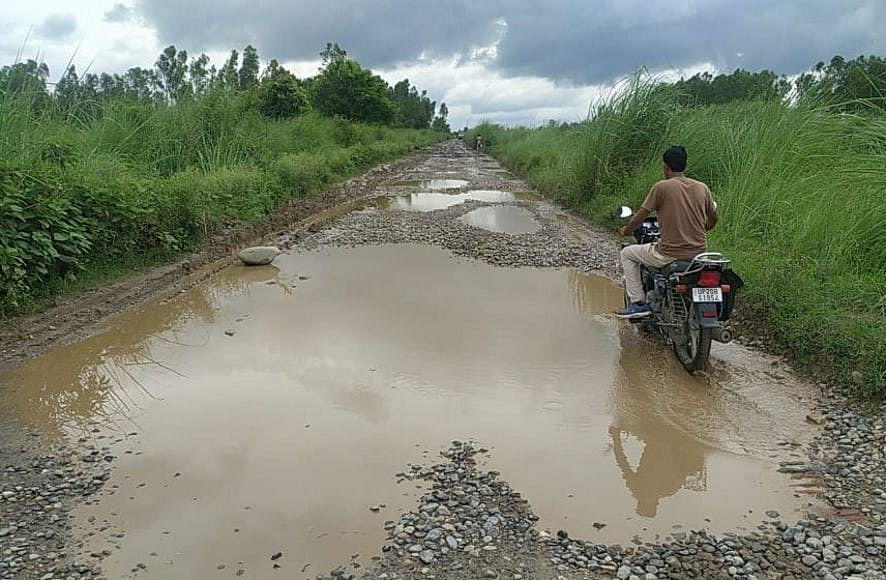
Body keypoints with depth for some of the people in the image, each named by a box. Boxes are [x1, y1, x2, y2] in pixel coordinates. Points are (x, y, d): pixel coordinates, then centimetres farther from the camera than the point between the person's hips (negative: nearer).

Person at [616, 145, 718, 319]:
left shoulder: (661, 187, -9)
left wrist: (626, 230, 14)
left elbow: (642, 215, -5)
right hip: (698, 254, 6)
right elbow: (713, 219, 16)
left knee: (627, 254, 16)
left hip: (669, 255, -6)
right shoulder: (702, 187, 6)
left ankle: (638, 303, 9)